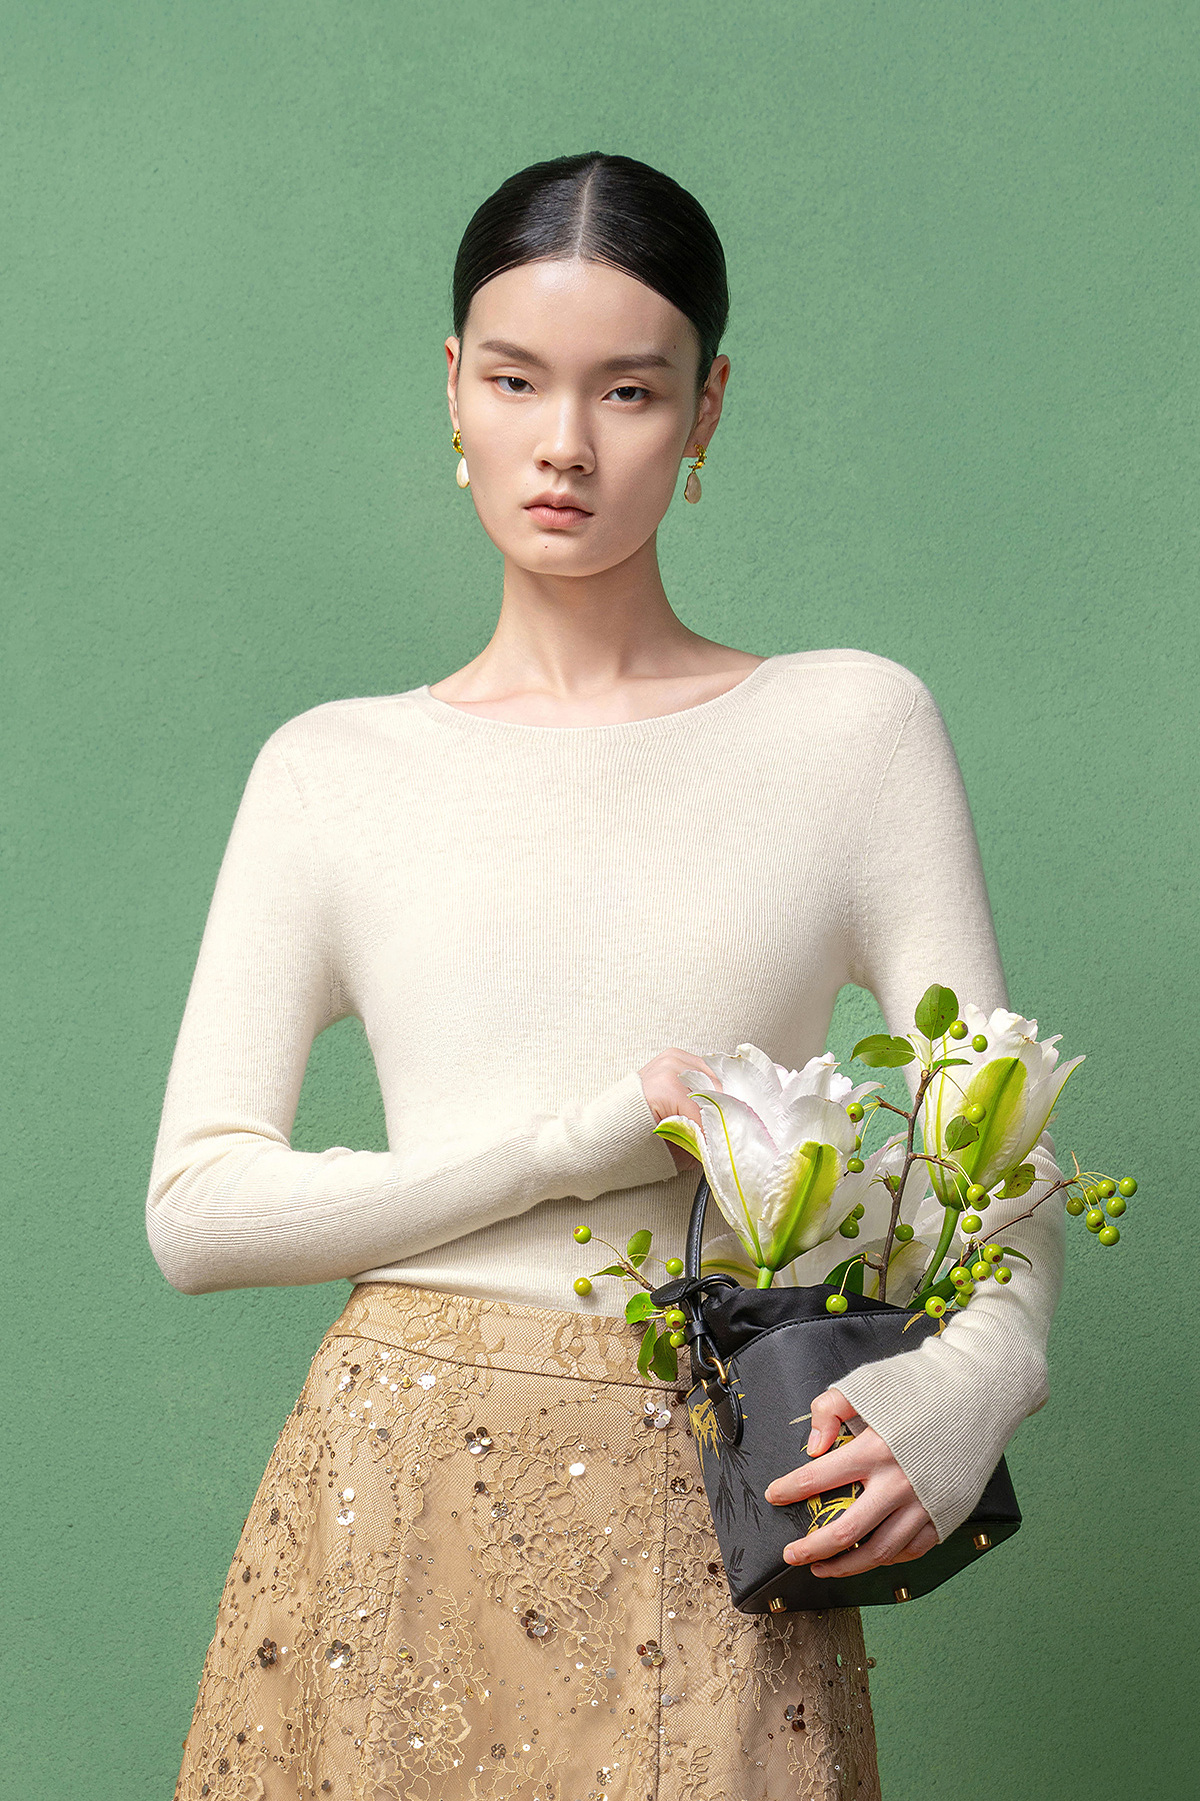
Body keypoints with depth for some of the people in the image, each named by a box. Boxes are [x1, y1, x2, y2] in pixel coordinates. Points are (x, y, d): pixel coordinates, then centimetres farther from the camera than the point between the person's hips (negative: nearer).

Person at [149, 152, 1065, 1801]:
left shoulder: (852, 727, 4)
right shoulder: (336, 769, 6)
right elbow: (198, 1208, 1)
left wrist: (971, 1378, -19)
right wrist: (572, 1149, -9)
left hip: (710, 1527, -1)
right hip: (393, 1483, 1)